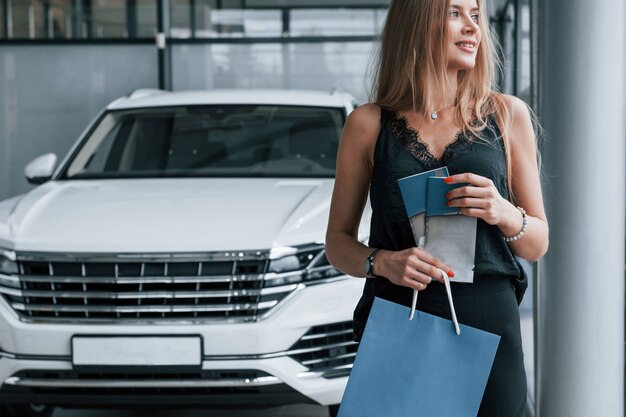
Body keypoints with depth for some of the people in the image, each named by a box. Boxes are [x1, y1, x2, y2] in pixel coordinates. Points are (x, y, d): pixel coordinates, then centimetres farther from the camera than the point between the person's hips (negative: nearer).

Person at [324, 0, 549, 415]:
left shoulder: (507, 115, 6)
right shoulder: (368, 124, 3)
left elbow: (538, 244, 9)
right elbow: (338, 241, 7)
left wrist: (506, 214, -12)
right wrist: (381, 262, -13)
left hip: (488, 324, 1)